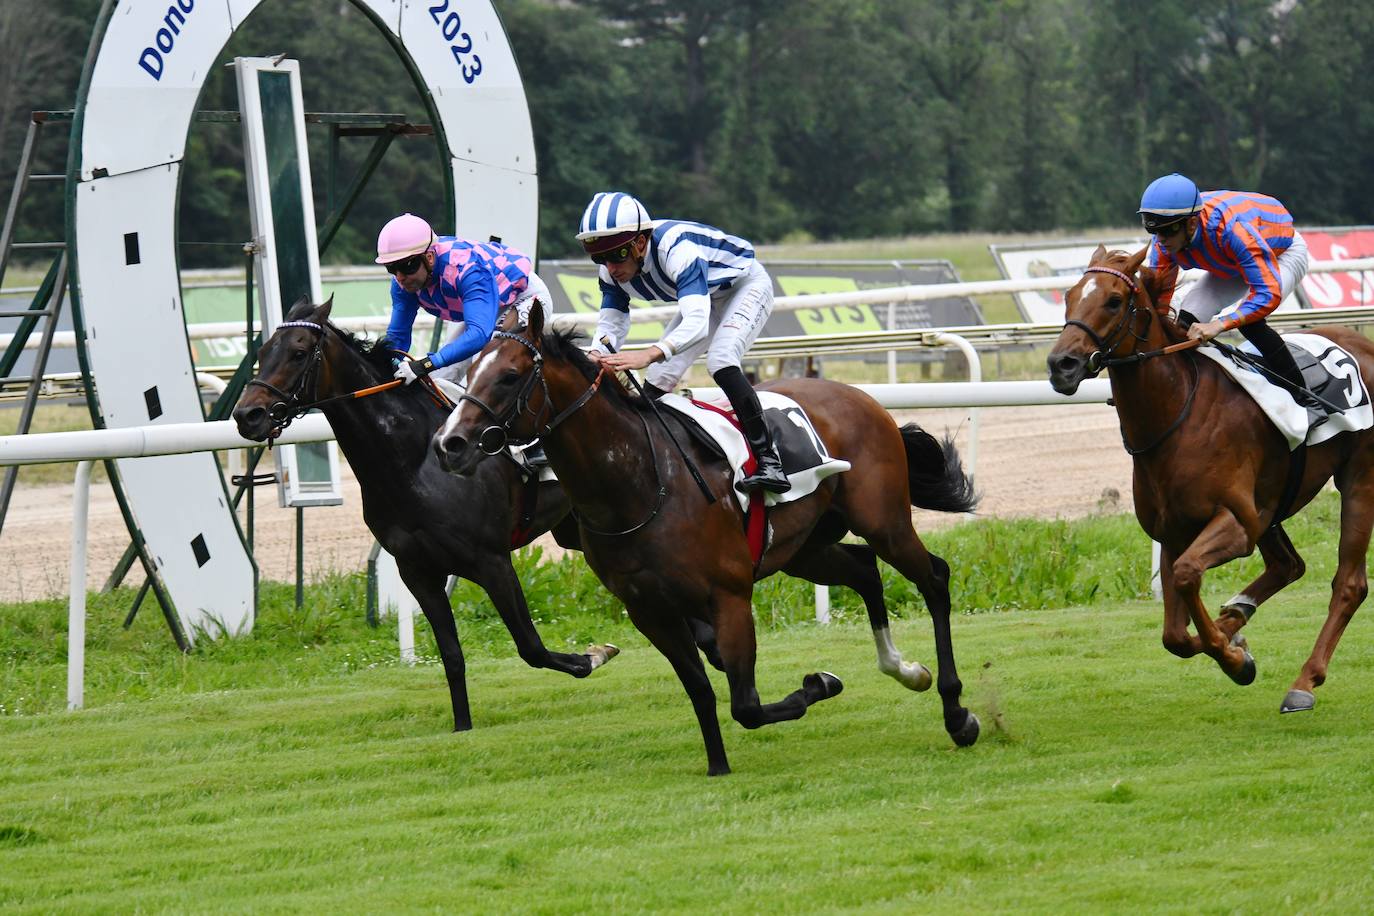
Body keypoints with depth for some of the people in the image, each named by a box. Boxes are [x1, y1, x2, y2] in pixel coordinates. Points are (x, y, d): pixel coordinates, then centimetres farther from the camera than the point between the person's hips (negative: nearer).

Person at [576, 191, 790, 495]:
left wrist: (650, 354, -68)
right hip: (706, 297, 8)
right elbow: (610, 323, -16)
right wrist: (596, 355, -40)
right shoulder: (612, 270, -19)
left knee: (720, 361, -30)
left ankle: (769, 462, -29)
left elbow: (697, 321, -52)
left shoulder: (676, 249, -42)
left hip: (747, 285, -8)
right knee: (658, 378, -1)